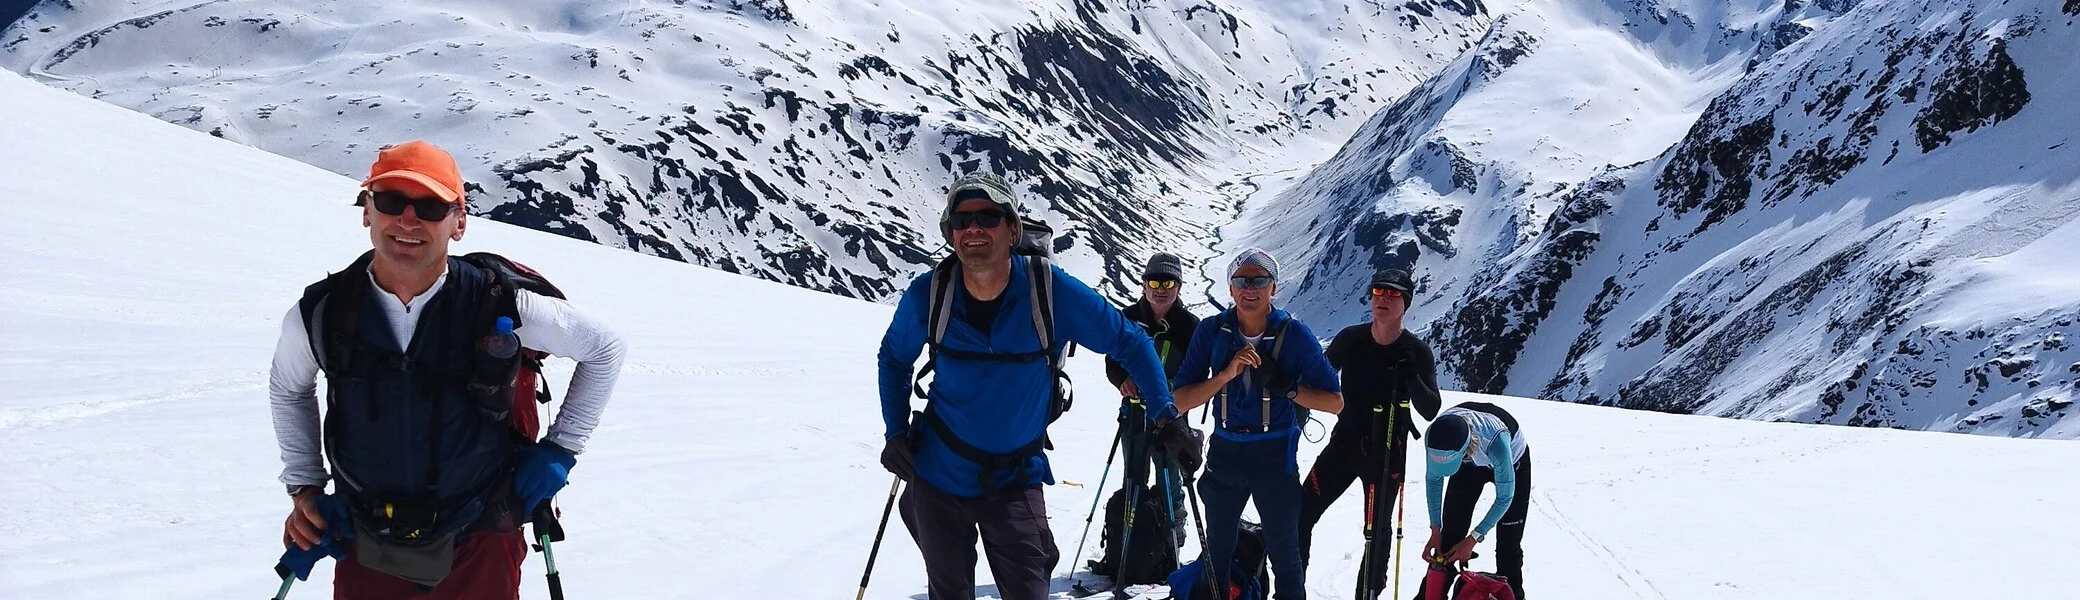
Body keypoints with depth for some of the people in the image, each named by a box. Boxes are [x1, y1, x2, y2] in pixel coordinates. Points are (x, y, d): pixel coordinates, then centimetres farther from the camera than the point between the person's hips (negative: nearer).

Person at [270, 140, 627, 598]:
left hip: (479, 549, -1)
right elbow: (288, 389, 12)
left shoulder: (501, 309, -17)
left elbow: (604, 348, 0)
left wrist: (560, 449, -2)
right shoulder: (320, 315, -11)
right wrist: (304, 487, 6)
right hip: (365, 555, 2)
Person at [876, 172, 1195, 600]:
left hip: (1014, 481, -1)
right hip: (938, 476, 1)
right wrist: (896, 432, 0)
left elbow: (1129, 343, -6)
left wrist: (1166, 417, -14)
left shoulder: (1053, 292, -16)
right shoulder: (927, 295, -11)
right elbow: (894, 357, 9)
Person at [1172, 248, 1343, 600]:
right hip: (1224, 452, 3)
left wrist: (1285, 386, -24)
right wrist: (1227, 374, -25)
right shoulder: (1212, 331, -7)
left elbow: (1335, 402, -9)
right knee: (1217, 551, 19)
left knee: (1284, 555, 6)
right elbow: (1181, 401, -11)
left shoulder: (1294, 334, -12)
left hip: (1275, 455, -2)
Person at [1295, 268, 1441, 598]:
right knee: (1299, 515, -4)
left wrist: (1411, 377, -31)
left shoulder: (1417, 353, -10)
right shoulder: (1350, 340, -5)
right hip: (1344, 442, 2)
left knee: (1378, 531, 8)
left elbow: (1430, 411, -15)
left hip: (1387, 452, -2)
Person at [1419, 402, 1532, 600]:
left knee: (1508, 541, -4)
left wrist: (1473, 539, -29)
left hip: (1513, 460, -3)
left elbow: (1504, 498, -31)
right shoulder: (1434, 436, -34)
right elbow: (1433, 480, -15)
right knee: (1450, 532, -2)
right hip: (1471, 462, 3)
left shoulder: (1496, 442, -46)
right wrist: (1435, 531, -17)